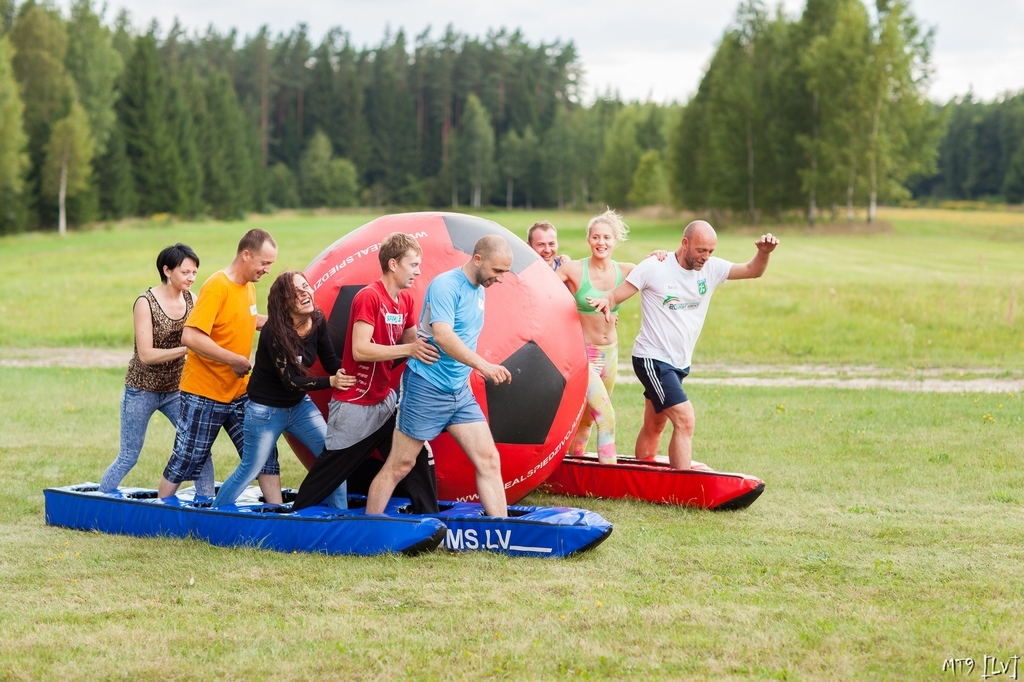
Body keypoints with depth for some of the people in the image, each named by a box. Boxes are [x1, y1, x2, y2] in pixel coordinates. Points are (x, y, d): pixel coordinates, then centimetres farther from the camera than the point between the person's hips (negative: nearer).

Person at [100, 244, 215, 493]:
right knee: (128, 458, 3)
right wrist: (187, 349, -31)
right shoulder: (146, 303, -16)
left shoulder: (191, 300, -2)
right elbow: (146, 355, -21)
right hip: (143, 391, -4)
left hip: (176, 389, 4)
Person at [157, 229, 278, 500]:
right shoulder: (217, 286, -19)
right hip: (204, 394, -7)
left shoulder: (249, 287, 6)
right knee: (186, 461, 3)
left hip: (240, 393, 7)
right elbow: (191, 336, -28)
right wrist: (235, 360, -24)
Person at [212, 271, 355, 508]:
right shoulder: (274, 332, -26)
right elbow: (290, 380, -28)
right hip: (266, 410, -6)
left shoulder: (318, 321, -9)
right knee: (249, 470, 2)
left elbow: (332, 363, -4)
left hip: (300, 405, 6)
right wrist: (331, 382, -39)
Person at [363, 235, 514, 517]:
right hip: (427, 388, -8)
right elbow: (442, 335, -30)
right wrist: (483, 365, -39)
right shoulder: (446, 285, -16)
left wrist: (466, 374, 15)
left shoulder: (478, 291, 11)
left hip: (460, 391, 8)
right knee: (399, 465, -1)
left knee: (489, 461, -2)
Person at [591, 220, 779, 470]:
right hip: (653, 359, -7)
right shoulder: (654, 268, -13)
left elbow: (752, 271, 3)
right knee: (685, 419, -21)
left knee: (654, 426, 18)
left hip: (680, 363, 7)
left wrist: (764, 252, -18)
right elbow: (616, 295, -11)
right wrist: (605, 301, -34)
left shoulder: (711, 268, 2)